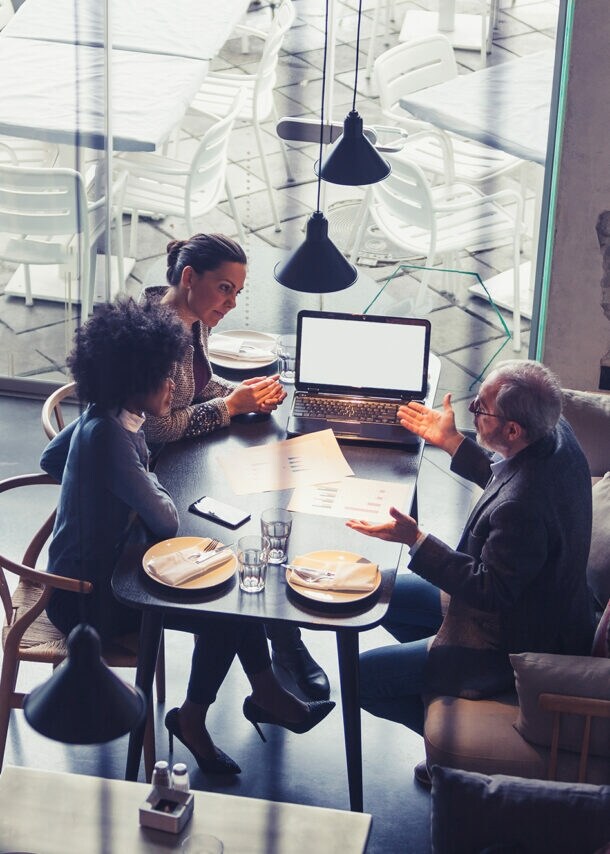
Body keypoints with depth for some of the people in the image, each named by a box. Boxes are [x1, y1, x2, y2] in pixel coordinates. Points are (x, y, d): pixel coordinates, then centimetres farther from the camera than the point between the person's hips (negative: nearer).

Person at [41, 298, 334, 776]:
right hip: (90, 597, -10)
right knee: (222, 617, -11)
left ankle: (265, 693, 19)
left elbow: (51, 460, 18)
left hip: (109, 561, 10)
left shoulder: (105, 418, -1)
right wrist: (150, 484, -5)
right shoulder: (109, 437, -31)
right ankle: (192, 719, 12)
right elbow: (166, 522, -25)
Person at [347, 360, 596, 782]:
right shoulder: (557, 433, -10)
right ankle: (442, 687, 25)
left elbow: (490, 590, -28)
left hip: (514, 646, -10)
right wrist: (451, 442, 10)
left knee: (365, 676, -6)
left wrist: (416, 540, -28)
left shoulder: (522, 508, -39)